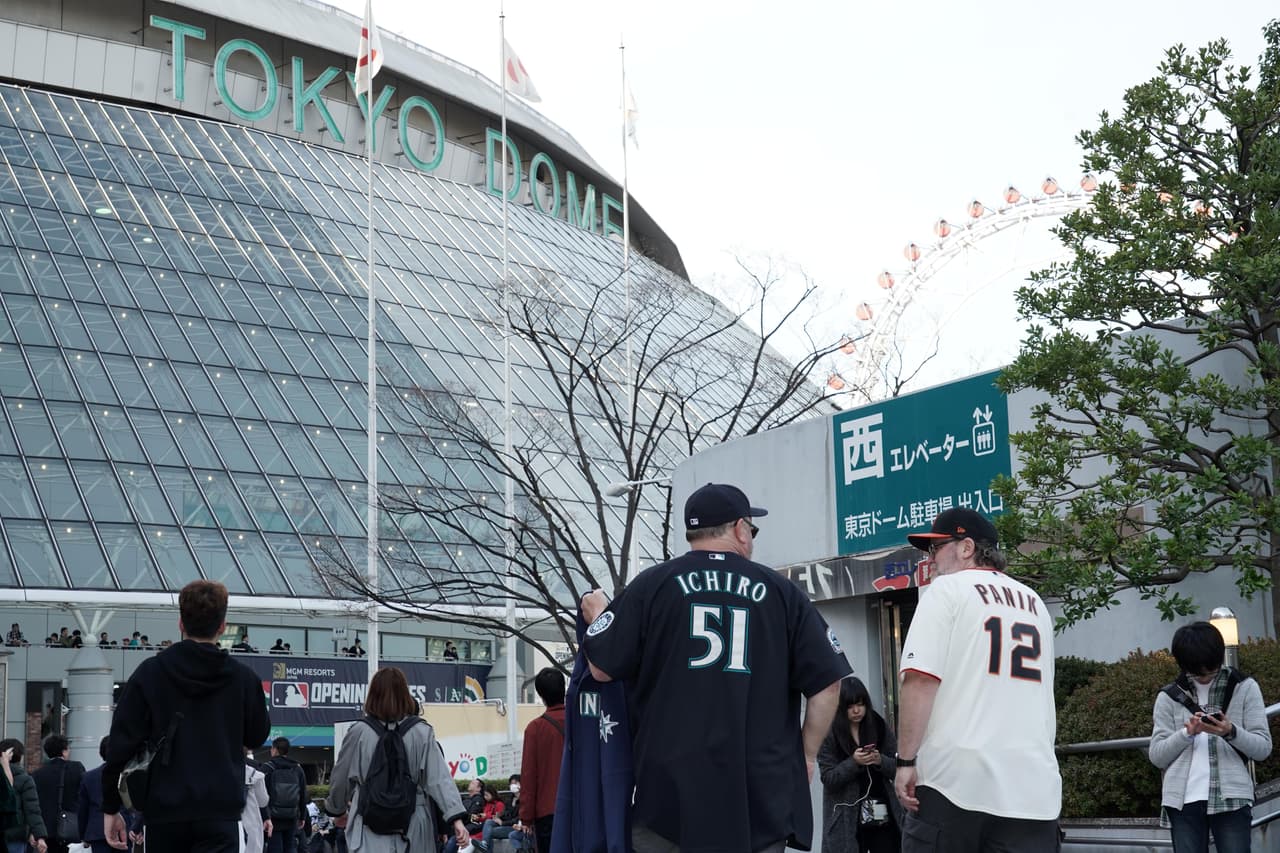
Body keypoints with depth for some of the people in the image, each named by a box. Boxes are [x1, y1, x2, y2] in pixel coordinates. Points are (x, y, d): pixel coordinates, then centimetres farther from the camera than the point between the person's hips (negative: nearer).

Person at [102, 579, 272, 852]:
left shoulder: (150, 673, 0)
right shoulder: (242, 678, 0)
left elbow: (122, 743, -2)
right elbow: (257, 736, 16)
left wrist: (111, 808, 5)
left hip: (165, 812, 2)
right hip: (220, 812, -1)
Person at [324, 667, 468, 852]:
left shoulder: (359, 733, -4)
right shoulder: (422, 732, -3)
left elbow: (340, 779, 9)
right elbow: (439, 777, -11)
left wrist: (336, 808, 27)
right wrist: (457, 819, -14)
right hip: (413, 827, 2)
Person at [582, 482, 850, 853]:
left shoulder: (652, 584, 1)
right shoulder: (782, 591, 5)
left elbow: (602, 669, 3)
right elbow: (827, 683, 2)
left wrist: (597, 617, 22)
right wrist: (805, 755, 14)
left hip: (670, 790, -1)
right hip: (763, 793, 1)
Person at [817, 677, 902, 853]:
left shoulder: (880, 727, 5)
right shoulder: (830, 735, -3)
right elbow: (828, 779, -6)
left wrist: (880, 760, -15)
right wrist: (853, 762, -20)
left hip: (884, 815, 3)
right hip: (848, 820, -3)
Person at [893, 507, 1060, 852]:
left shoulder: (947, 589, 0)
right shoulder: (1035, 603, 20)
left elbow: (920, 680, -11)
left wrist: (906, 760, -9)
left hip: (954, 777, -5)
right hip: (1032, 784, 6)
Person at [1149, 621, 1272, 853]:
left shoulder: (1245, 688, 8)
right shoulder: (1169, 697, 11)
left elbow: (1263, 748, 2)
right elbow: (1156, 755, 6)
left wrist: (1231, 732, -16)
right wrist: (1187, 733, -11)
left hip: (1232, 797, -1)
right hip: (1183, 799, 1)